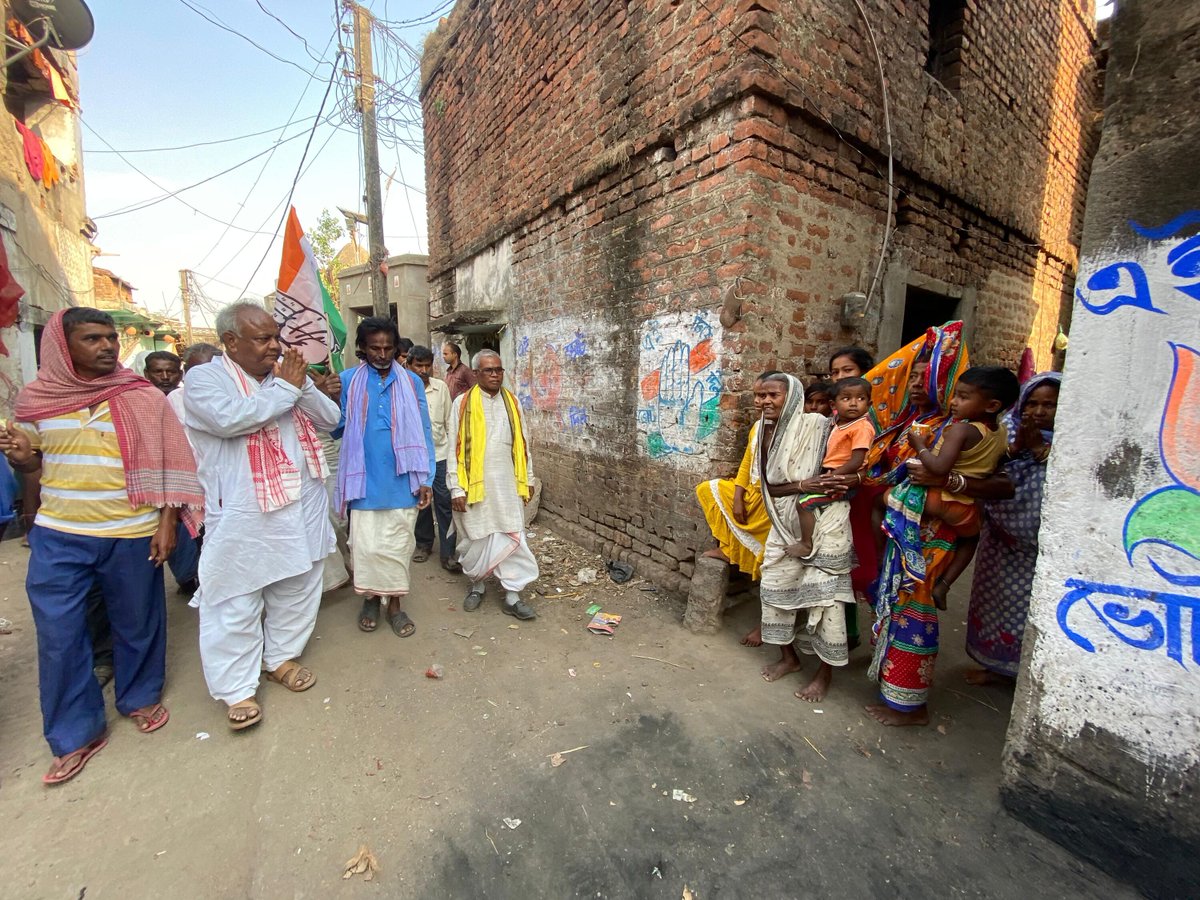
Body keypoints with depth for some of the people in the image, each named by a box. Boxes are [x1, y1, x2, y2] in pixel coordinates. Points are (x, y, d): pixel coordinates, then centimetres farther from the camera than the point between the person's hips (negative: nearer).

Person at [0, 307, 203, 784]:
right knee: (58, 635, 7)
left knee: (136, 624, 12)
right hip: (57, 536, 2)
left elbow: (165, 463, -4)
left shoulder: (144, 397, -5)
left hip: (131, 534, -2)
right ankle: (75, 734, 25)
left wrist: (167, 523, -9)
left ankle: (140, 696, 36)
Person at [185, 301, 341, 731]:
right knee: (235, 603, 6)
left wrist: (303, 386, -12)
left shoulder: (288, 373, 10)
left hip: (302, 508, 5)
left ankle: (281, 657, 37)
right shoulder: (203, 378, -5)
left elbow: (330, 418, 3)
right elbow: (229, 418, -25)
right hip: (243, 517, -5)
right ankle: (237, 689, 22)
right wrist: (286, 388, -17)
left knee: (295, 590, 17)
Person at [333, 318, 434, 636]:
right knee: (366, 545, 7)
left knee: (397, 546, 9)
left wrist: (426, 479, -2)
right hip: (364, 481, 0)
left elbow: (423, 432, 3)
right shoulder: (348, 380, 3)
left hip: (401, 482, 0)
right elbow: (336, 429, 5)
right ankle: (370, 597, 31)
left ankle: (394, 603, 27)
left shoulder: (411, 382, 3)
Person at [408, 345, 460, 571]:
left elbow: (449, 421, 5)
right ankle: (424, 544, 32)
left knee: (445, 502, -1)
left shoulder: (441, 387, 0)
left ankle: (447, 553, 5)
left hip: (440, 453, 0)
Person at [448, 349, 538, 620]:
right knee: (475, 539, 11)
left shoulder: (512, 402, 7)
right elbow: (455, 448, -4)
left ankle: (512, 597, 11)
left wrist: (527, 478, 11)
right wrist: (456, 488, -8)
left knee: (512, 538, 1)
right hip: (474, 483, -2)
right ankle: (476, 586, 33)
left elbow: (522, 443, 11)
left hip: (507, 484, 2)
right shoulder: (463, 403, -3)